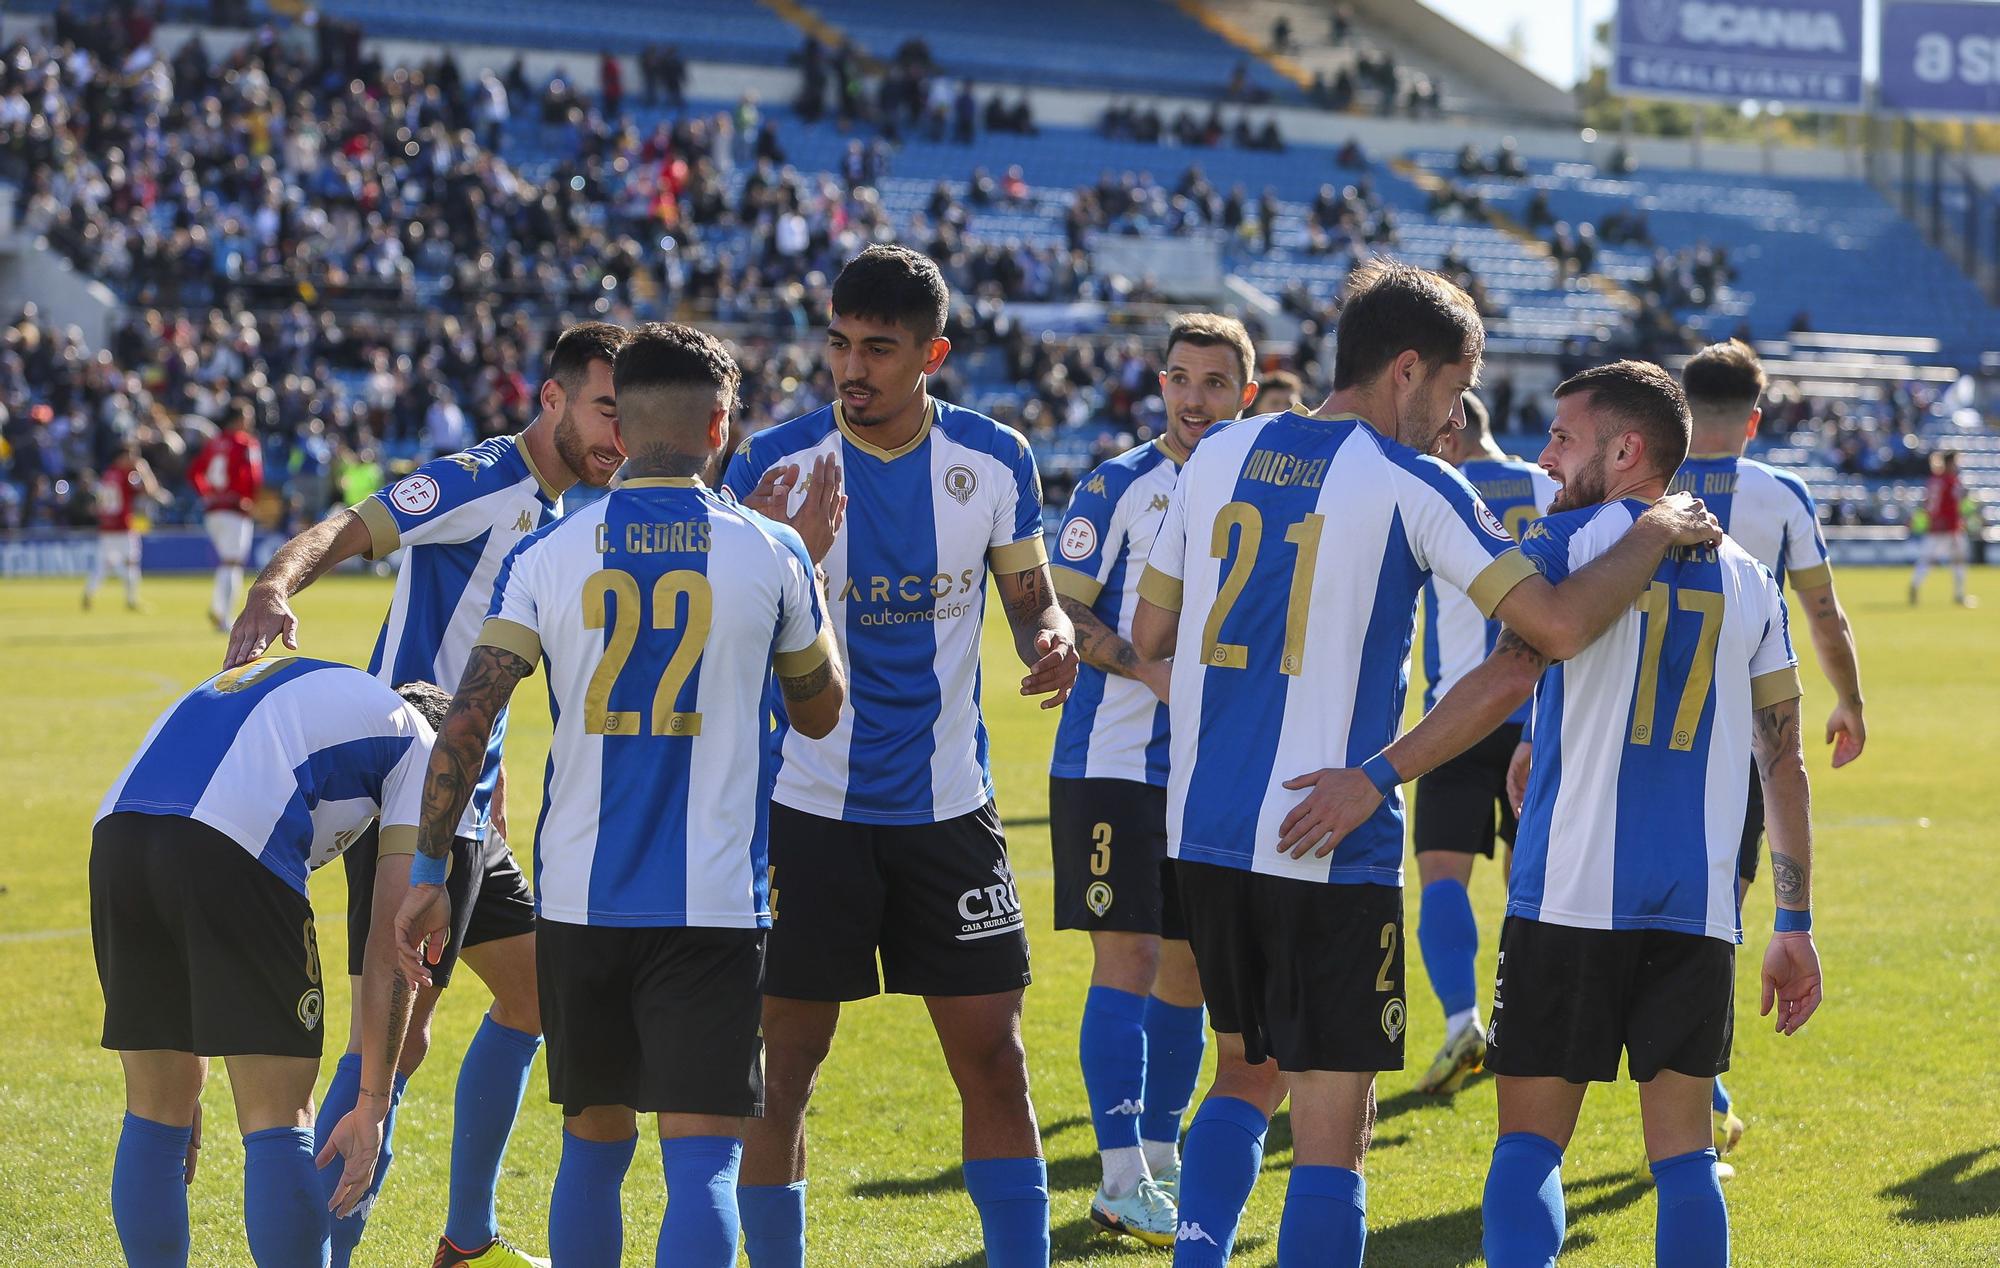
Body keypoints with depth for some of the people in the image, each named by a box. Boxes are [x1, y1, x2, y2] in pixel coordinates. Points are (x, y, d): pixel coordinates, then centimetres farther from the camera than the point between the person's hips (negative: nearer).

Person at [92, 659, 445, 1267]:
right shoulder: (415, 742, 23)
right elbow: (393, 941, 13)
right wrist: (373, 1104, 14)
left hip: (116, 832, 6)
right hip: (232, 851, -6)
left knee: (155, 1117, 18)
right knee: (278, 1129, 3)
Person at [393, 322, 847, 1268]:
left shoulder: (547, 555, 1)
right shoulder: (768, 554, 0)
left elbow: (466, 723, -4)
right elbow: (821, 713, 15)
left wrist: (428, 874, 2)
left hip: (579, 899, 2)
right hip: (713, 905, -2)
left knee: (593, 1145, 18)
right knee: (702, 1164, -6)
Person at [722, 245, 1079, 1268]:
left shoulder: (994, 461, -2)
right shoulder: (773, 465, -8)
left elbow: (1033, 601, 11)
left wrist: (1054, 642, -13)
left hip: (947, 803, 2)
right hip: (807, 808, -2)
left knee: (994, 1061, 1)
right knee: (780, 1070, 1)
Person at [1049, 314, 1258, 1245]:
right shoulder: (1121, 486, -4)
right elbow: (1060, 612, -8)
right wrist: (1148, 670, -20)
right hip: (1115, 760, -5)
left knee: (1188, 968, 9)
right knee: (1127, 958, -8)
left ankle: (1161, 1158, 21)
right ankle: (1122, 1178, -5)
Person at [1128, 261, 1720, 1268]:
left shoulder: (1219, 456, 7)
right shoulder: (1410, 485, -8)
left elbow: (1150, 636, 14)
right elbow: (1558, 624, -14)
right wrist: (1656, 535, 2)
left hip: (1202, 833, 6)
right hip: (1327, 845, -6)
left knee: (1245, 1072, 24)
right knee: (1331, 1133, 0)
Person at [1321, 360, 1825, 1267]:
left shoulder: (1570, 541, -2)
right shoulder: (1746, 579, 14)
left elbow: (1508, 678, -18)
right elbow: (1785, 761, 13)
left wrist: (1378, 776, -22)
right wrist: (1794, 927, 17)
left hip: (1570, 895, -4)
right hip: (1699, 907, 4)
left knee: (1529, 1141, 1)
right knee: (1683, 1152, 8)